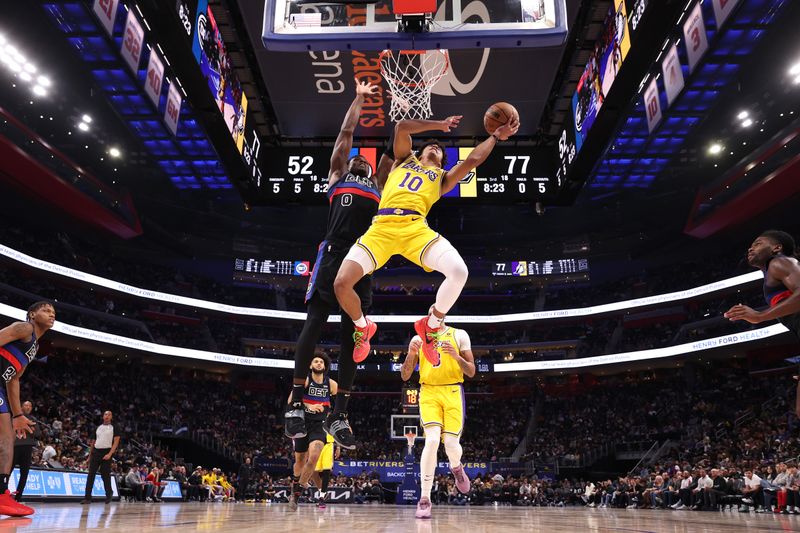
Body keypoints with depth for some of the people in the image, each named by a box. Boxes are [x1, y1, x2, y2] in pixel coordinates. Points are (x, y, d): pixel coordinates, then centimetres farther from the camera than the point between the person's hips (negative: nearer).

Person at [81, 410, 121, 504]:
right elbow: (94, 441, 20)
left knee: (105, 475, 1)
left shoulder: (115, 427, 1)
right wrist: (90, 454, 13)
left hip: (106, 452, -4)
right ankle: (87, 497, -3)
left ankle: (109, 495, 18)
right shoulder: (98, 427, 16)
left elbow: (116, 441, -6)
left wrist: (110, 454, -17)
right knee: (91, 475, -3)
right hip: (95, 452, 4)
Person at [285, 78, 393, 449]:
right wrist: (359, 98, 33)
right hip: (332, 257, -2)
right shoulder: (338, 174, 22)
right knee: (313, 326, -6)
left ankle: (339, 415, 5)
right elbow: (346, 132, 23)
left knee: (352, 337, 1)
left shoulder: (379, 184, 27)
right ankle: (296, 403, 3)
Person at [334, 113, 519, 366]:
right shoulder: (404, 160, 33)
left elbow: (472, 160, 19)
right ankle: (363, 327, 17)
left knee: (459, 272, -27)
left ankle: (430, 325, 3)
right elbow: (401, 127, 20)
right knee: (341, 283, -19)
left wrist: (496, 136, 24)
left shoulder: (442, 177, 31)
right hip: (381, 227, 0)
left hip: (416, 228, 0)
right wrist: (440, 124, 25)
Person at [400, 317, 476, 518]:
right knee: (432, 440, -19)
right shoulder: (419, 339, 10)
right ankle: (424, 498, -11)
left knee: (451, 443, -9)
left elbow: (471, 372, 3)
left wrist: (456, 356, -16)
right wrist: (411, 354, -10)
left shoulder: (459, 335, 5)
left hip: (452, 392, 0)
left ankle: (456, 468, 30)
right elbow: (405, 376, 8)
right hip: (429, 392, 0)